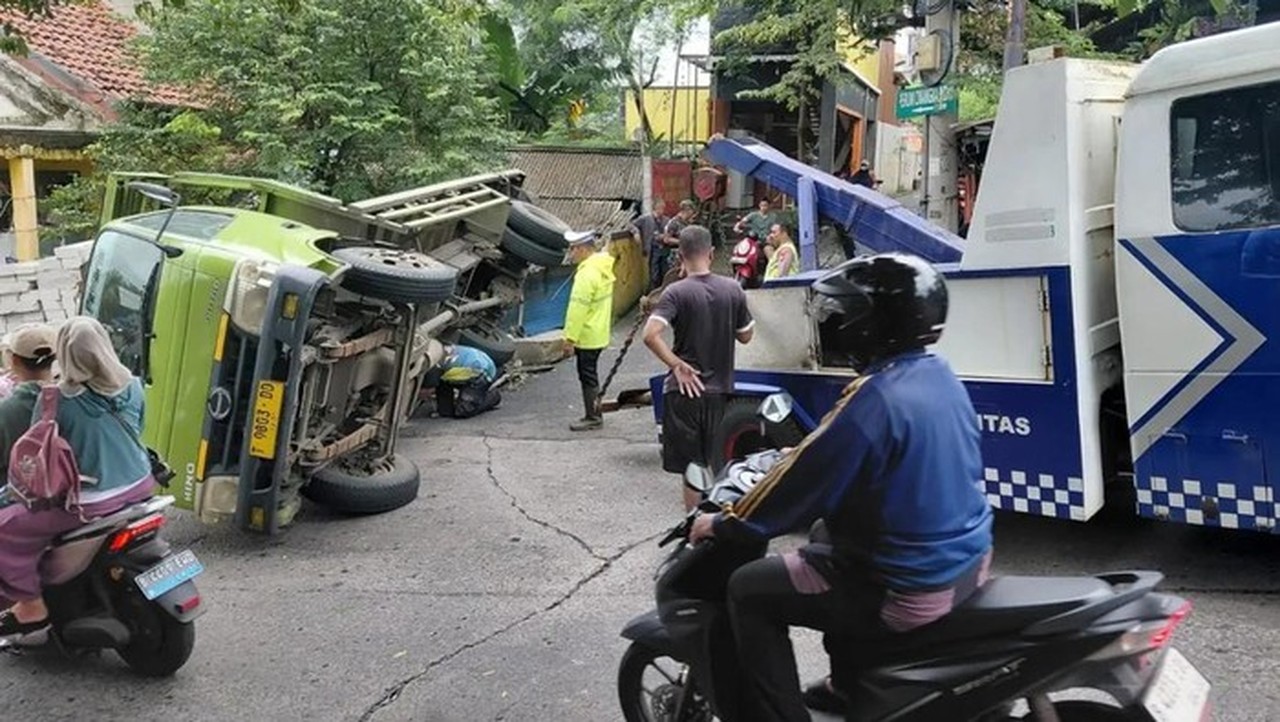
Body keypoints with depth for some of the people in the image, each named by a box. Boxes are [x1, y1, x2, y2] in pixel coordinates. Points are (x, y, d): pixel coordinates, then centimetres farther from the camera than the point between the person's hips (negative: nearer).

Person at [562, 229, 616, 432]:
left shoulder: (588, 273, -22)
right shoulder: (603, 266, 9)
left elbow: (578, 308, -23)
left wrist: (570, 337, -19)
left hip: (587, 336, -10)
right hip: (598, 332, 10)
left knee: (587, 375, -1)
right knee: (590, 374, 18)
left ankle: (592, 417, 7)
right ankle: (594, 414, 26)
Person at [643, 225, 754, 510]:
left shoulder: (676, 293, -13)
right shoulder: (733, 289, -1)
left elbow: (651, 335, -25)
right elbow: (745, 336, 8)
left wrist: (677, 365, -16)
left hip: (685, 390, -4)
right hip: (720, 389, 4)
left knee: (691, 468, 4)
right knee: (715, 465, 18)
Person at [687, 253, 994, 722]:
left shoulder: (874, 399, -25)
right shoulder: (940, 377, 2)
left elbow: (802, 483, -17)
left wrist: (722, 524, -3)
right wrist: (804, 452, 26)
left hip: (909, 590, -9)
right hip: (968, 561, 9)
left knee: (748, 591, 0)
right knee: (825, 537, 32)